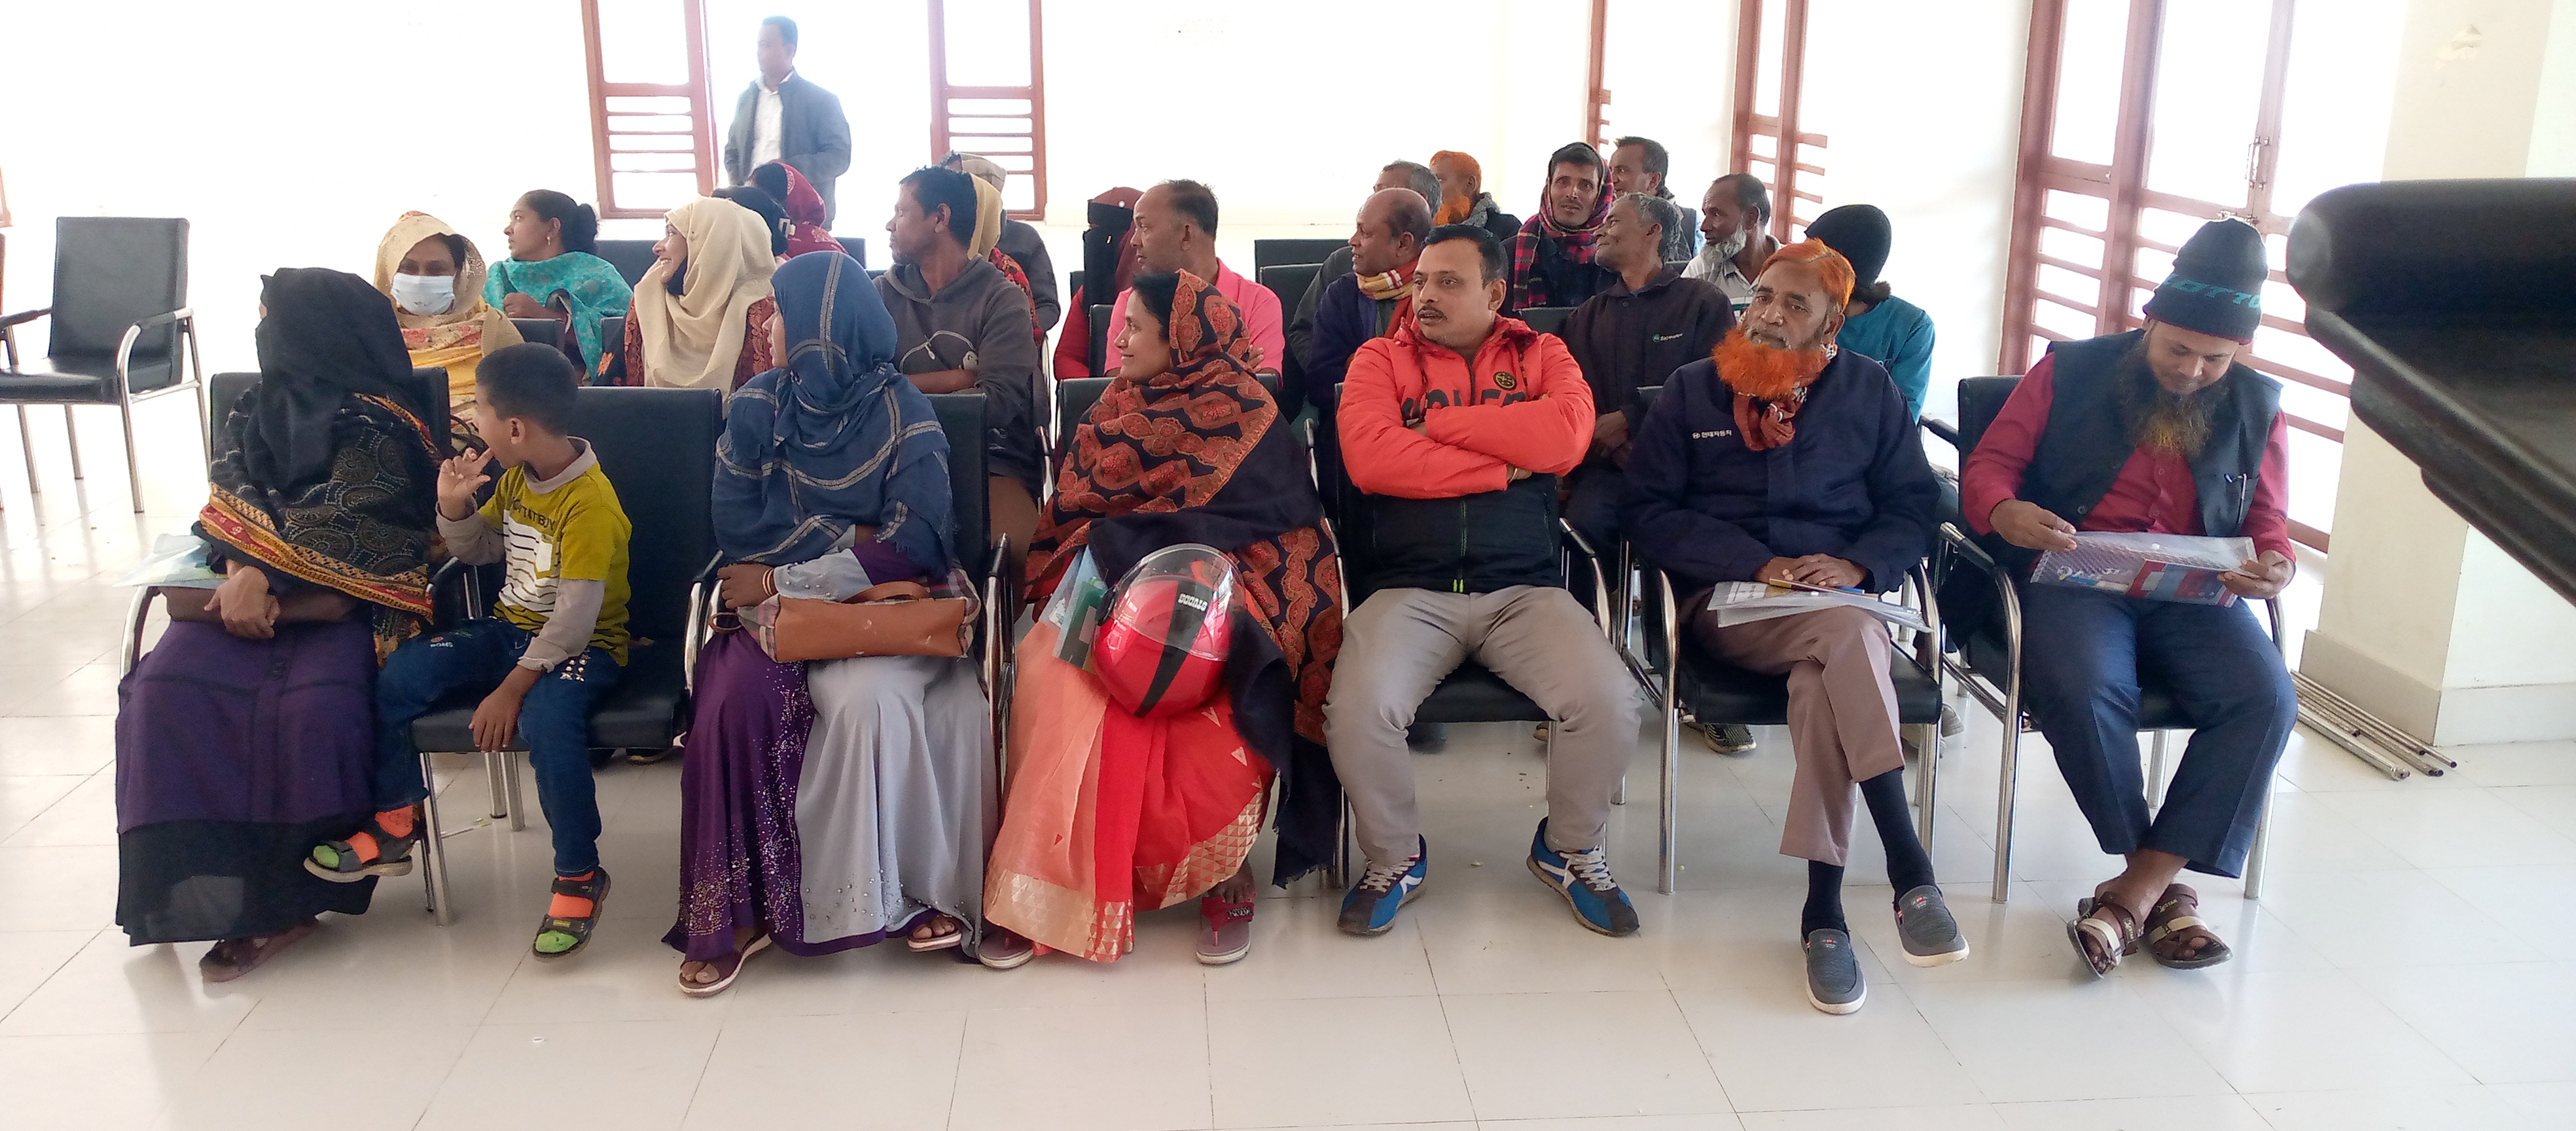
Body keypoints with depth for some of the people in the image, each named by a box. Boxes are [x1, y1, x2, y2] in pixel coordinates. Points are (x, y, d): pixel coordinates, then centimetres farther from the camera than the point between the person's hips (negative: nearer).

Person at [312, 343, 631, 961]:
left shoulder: (590, 501, -23)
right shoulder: (516, 477, 4)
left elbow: (574, 618, -26)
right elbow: (479, 550, 20)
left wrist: (511, 689, -24)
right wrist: (454, 505, -2)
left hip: (582, 645, -9)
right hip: (511, 627, 9)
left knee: (545, 717, -37)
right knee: (395, 671, -7)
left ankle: (579, 878, -21)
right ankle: (395, 823, 9)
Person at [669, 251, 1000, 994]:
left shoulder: (901, 412, -1)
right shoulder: (756, 406, 9)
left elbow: (918, 544, -12)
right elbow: (736, 529, 2)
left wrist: (781, 578, -12)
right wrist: (841, 537, -7)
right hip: (773, 609, 3)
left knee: (868, 698, -35)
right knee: (738, 696, -29)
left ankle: (914, 888, -18)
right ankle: (735, 909, -18)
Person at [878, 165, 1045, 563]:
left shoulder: (1002, 299, 4)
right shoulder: (884, 294, 14)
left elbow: (999, 402, -10)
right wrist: (962, 378, -4)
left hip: (993, 458, -2)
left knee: (1012, 544, -33)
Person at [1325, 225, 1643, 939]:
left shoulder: (1541, 355, 13)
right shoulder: (1382, 358, 10)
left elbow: (1566, 437, -10)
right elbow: (1370, 459, -10)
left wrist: (1435, 424, -6)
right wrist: (1504, 465, -6)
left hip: (1524, 589, 1)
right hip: (1408, 590, -1)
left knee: (1609, 702, -23)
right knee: (1359, 709, -28)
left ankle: (1570, 849, 8)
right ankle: (1395, 858, 3)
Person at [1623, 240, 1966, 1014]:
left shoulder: (1868, 390, 14)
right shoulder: (1691, 390, 9)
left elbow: (1914, 505, 11)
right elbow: (1651, 513, 1)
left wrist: (1858, 563, -11)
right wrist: (1760, 564, -12)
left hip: (1844, 594, 2)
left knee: (1823, 677, -35)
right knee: (1849, 637, -34)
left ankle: (1823, 908, -32)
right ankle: (1909, 870, -34)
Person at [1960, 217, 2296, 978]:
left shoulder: (2258, 408, 13)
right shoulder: (2070, 374, 5)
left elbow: (2268, 522, 17)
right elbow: (1987, 466, 2)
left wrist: (2275, 566, -9)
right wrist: (2006, 512, -23)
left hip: (2193, 594, 3)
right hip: (2074, 580, -3)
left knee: (2266, 698, -27)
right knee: (2085, 690, -35)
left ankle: (2138, 888, -21)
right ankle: (2164, 886, -14)